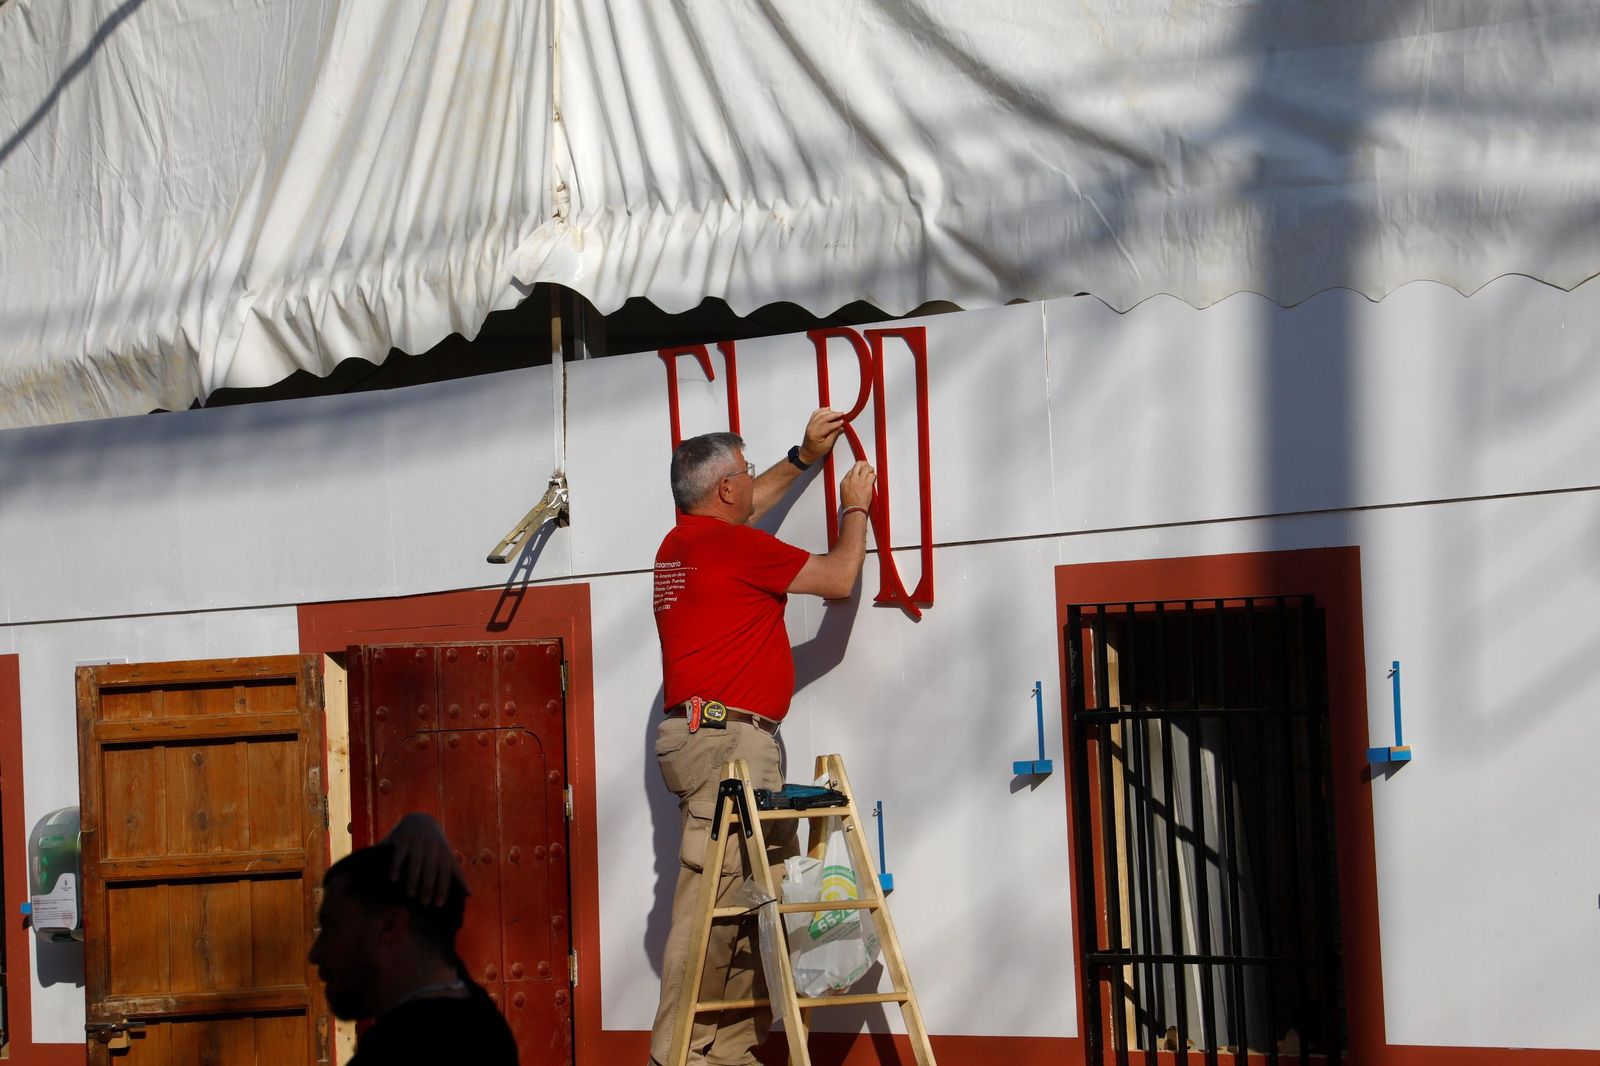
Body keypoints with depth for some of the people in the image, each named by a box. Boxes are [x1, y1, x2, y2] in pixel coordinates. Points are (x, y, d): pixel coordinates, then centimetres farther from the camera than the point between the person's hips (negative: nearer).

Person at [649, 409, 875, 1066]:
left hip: (703, 735, 10)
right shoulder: (732, 544, -8)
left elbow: (747, 507, 42)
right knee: (713, 899, -12)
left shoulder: (680, 543, 18)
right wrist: (855, 507, 16)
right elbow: (839, 579, 0)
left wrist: (803, 457, 44)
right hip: (728, 737, -10)